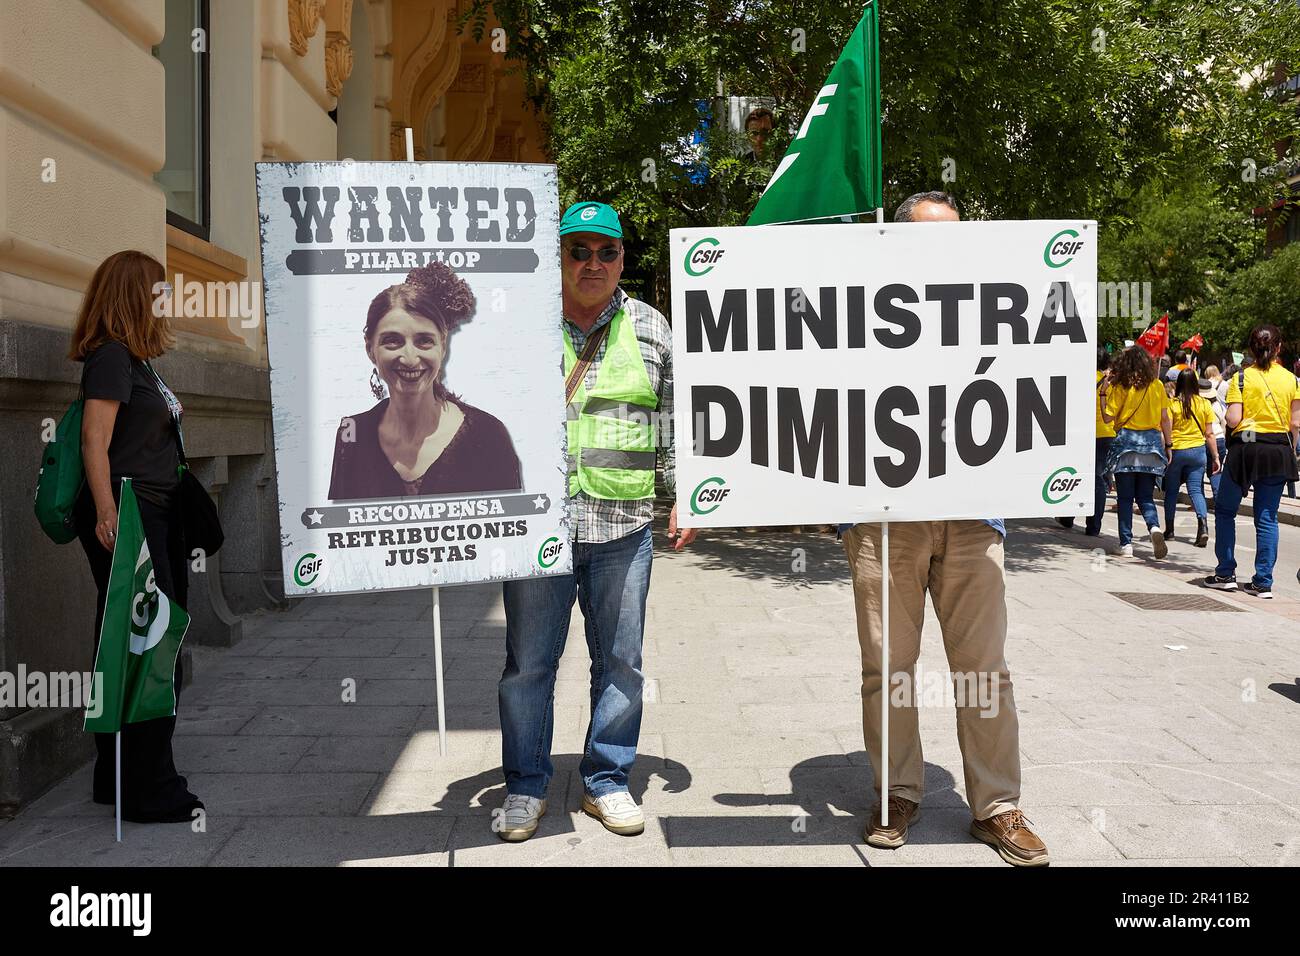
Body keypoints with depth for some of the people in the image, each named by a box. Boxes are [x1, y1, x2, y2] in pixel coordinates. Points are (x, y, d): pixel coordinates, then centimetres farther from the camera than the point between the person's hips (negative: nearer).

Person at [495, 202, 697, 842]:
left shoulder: (652, 329, 11)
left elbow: (676, 422, 15)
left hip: (623, 526, 2)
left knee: (620, 662, 9)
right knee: (528, 663, 6)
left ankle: (606, 781, 25)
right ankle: (525, 787, 22)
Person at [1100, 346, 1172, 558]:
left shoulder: (1119, 386, -4)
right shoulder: (1157, 385, 5)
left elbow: (1108, 417, -6)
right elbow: (1165, 419, 7)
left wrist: (1104, 393, 4)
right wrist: (1168, 444, 14)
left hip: (1126, 440, -2)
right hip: (1151, 441, 2)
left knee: (1125, 497, 4)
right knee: (1145, 496, 9)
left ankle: (1126, 543, 0)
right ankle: (1154, 527, -19)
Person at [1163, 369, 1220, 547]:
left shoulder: (1172, 404, -6)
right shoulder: (1205, 404, 0)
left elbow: (1166, 431, -9)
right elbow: (1209, 434, 2)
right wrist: (1216, 457, 9)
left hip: (1175, 450, -1)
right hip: (1198, 451, 2)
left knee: (1171, 491, 10)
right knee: (1196, 489, 3)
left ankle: (1169, 530, 17)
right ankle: (1203, 521, -21)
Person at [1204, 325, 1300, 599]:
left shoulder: (1241, 378, -6)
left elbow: (1233, 420, -13)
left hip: (1245, 449, -3)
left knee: (1225, 511, 12)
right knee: (1267, 517, 7)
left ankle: (1225, 575, 12)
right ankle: (1263, 582, 7)